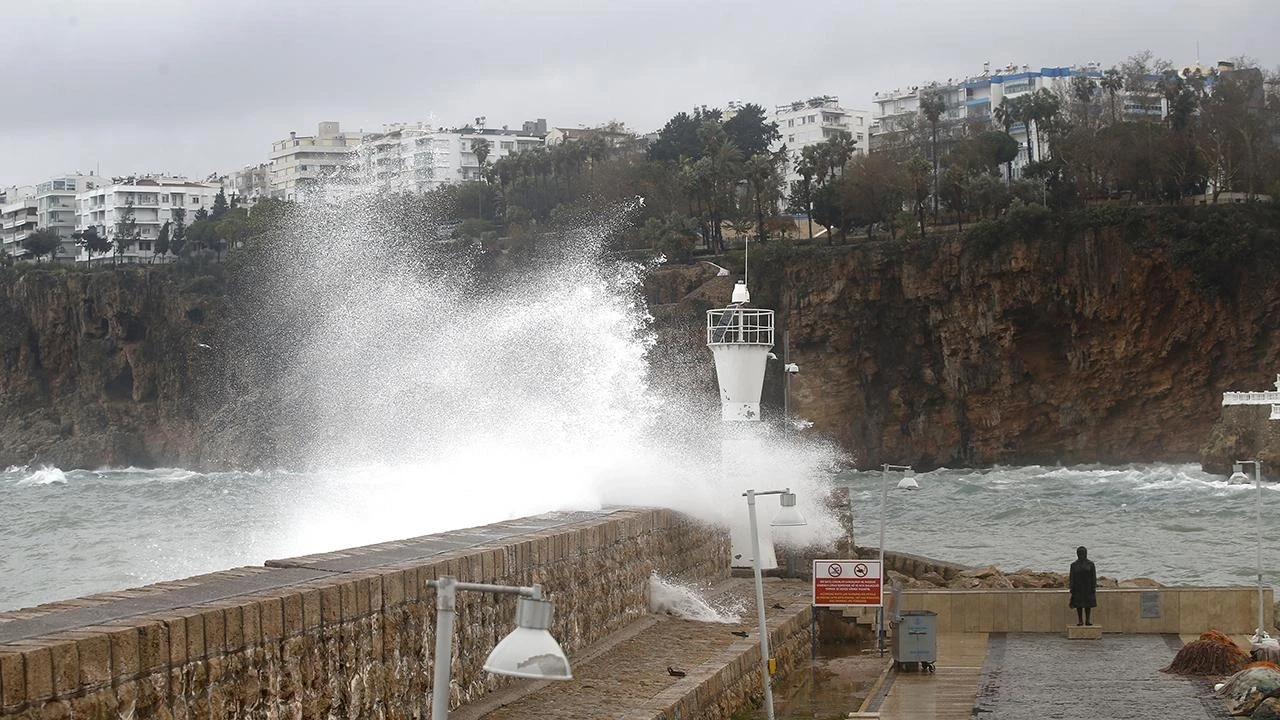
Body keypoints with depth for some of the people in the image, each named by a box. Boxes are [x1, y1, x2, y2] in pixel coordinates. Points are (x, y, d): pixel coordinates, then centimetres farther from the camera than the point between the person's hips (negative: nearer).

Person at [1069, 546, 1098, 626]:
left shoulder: (1090, 564, 1)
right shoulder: (1074, 565, 3)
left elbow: (1094, 577, 0)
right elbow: (1072, 578, 3)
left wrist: (1094, 588, -7)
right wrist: (1072, 590, -3)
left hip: (1088, 587, 0)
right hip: (1078, 588, 0)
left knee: (1088, 604, 0)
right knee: (1079, 604, 0)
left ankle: (1087, 620, 5)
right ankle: (1080, 620, 5)